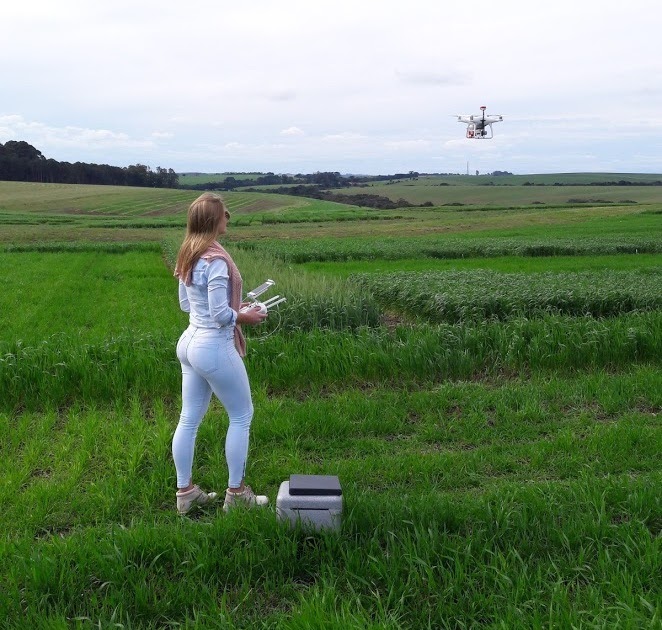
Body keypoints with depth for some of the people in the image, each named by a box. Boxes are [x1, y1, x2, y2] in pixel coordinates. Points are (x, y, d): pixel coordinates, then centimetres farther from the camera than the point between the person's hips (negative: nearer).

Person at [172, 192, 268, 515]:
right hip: (214, 348, -9)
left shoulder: (187, 256, 6)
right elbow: (221, 315, -23)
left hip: (190, 342, 9)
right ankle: (236, 492, 18)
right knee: (242, 415, 8)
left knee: (189, 419, 14)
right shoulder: (215, 260, -22)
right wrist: (245, 316, -5)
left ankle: (185, 491, 25)